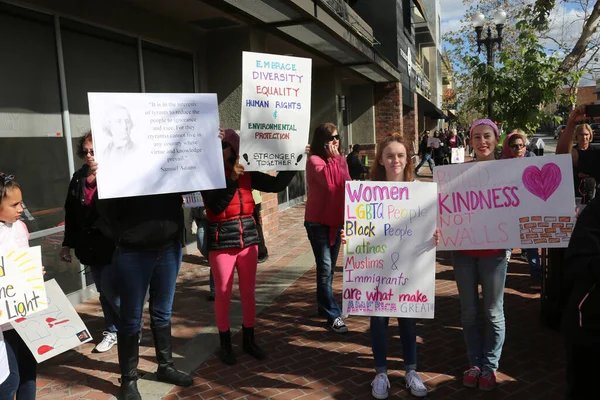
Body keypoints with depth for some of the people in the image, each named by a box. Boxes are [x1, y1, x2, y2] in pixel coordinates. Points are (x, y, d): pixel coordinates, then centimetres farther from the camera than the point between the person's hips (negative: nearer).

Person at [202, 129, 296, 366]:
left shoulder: (246, 173, 3)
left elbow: (277, 185, 1)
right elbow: (216, 206, -20)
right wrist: (232, 179, -23)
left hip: (248, 238, 4)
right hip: (221, 242, -3)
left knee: (248, 292, 12)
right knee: (223, 294, 5)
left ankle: (249, 340, 28)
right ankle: (225, 344, 23)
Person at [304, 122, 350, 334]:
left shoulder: (340, 160, 8)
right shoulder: (314, 160, -13)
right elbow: (330, 181, -28)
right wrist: (332, 157, -19)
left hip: (336, 220, 7)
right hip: (318, 221, -7)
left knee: (329, 267, 16)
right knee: (325, 268, -7)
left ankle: (324, 305, 32)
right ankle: (333, 315, -2)